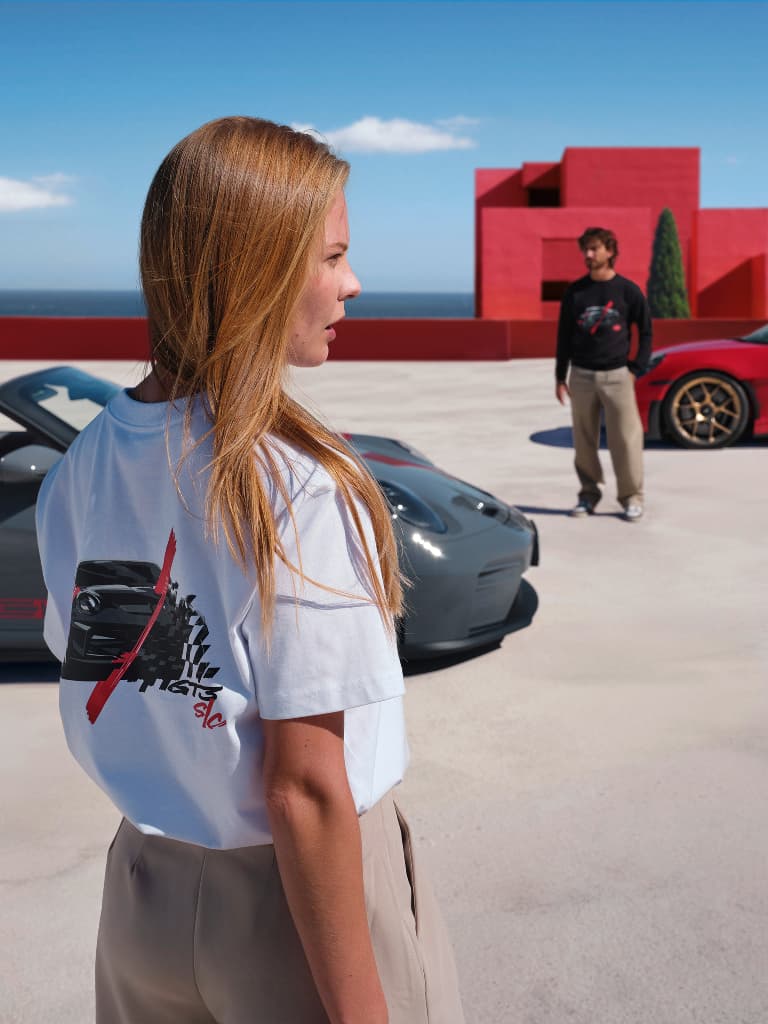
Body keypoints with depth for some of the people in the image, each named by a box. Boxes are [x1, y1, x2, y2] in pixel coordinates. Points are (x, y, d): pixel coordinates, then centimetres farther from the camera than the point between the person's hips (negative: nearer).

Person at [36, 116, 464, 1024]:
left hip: (143, 889, 6)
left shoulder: (84, 464, -5)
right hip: (294, 897, -5)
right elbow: (306, 790, -23)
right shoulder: (298, 488, -24)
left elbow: (89, 675, 4)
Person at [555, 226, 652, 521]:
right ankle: (588, 494, 17)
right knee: (584, 441, 5)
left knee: (625, 439, -4)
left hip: (617, 375, -2)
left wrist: (637, 369, -1)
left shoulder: (627, 290, -1)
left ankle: (631, 497, 6)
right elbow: (564, 335, 10)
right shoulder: (574, 292, 5)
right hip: (581, 375, 2)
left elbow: (645, 331, 6)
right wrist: (560, 377, 7)